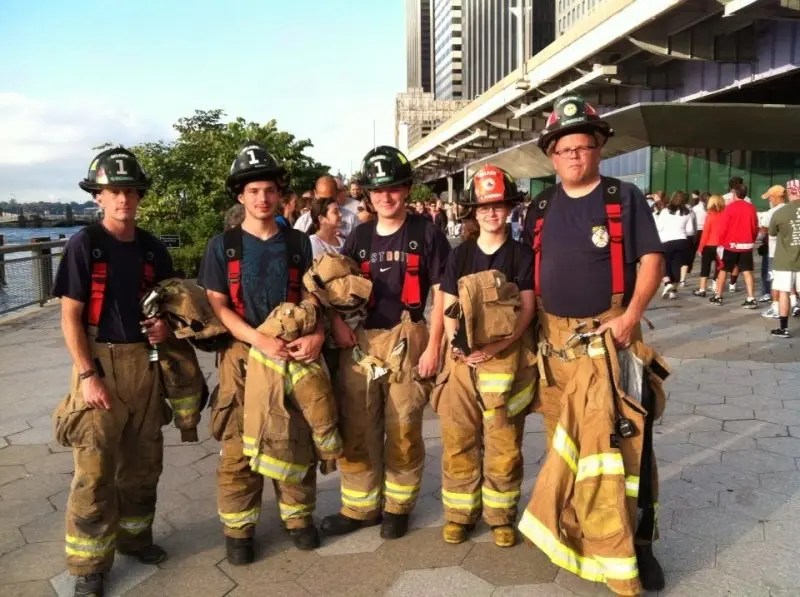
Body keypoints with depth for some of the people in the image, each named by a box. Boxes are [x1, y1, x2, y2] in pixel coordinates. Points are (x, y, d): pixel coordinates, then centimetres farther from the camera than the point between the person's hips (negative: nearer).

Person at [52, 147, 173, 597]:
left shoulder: (153, 249, 5)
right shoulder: (84, 245, -8)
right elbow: (70, 316, -9)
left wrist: (165, 325, -5)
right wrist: (87, 375, -15)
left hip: (145, 361, 5)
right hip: (101, 362, -5)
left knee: (143, 461, 15)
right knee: (95, 469, -1)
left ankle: (134, 537, 33)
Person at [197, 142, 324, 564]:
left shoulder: (297, 243, 7)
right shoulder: (222, 246, 1)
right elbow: (217, 306, -5)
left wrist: (316, 335, -12)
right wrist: (260, 340, -19)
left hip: (295, 354, 2)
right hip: (243, 356, -2)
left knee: (297, 439, 10)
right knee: (239, 446, 3)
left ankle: (298, 516, 27)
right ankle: (238, 528, 19)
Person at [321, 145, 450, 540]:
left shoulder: (426, 233, -1)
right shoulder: (359, 237, 11)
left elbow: (441, 293, -2)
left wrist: (433, 346, -8)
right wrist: (336, 322, -2)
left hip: (406, 340, -4)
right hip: (359, 342, 4)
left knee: (404, 430, 4)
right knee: (355, 429, 8)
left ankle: (398, 507, 23)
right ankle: (360, 506, 24)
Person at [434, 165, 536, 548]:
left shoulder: (522, 255, 2)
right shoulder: (460, 255, 9)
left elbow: (527, 309, -5)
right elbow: (448, 307, 7)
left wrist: (495, 346, -18)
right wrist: (455, 343, -12)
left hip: (506, 357, -2)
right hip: (463, 357, 2)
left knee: (503, 443, 3)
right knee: (458, 439, 6)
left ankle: (501, 515, 19)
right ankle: (460, 513, 21)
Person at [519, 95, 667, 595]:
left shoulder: (624, 197, -1)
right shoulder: (541, 207, 10)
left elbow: (652, 259, -4)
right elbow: (528, 269, 16)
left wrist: (633, 313, -16)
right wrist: (533, 322, 7)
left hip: (607, 337, -4)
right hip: (554, 338, 4)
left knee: (618, 440, -5)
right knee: (563, 440, 13)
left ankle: (634, 542, 9)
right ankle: (573, 531, 29)